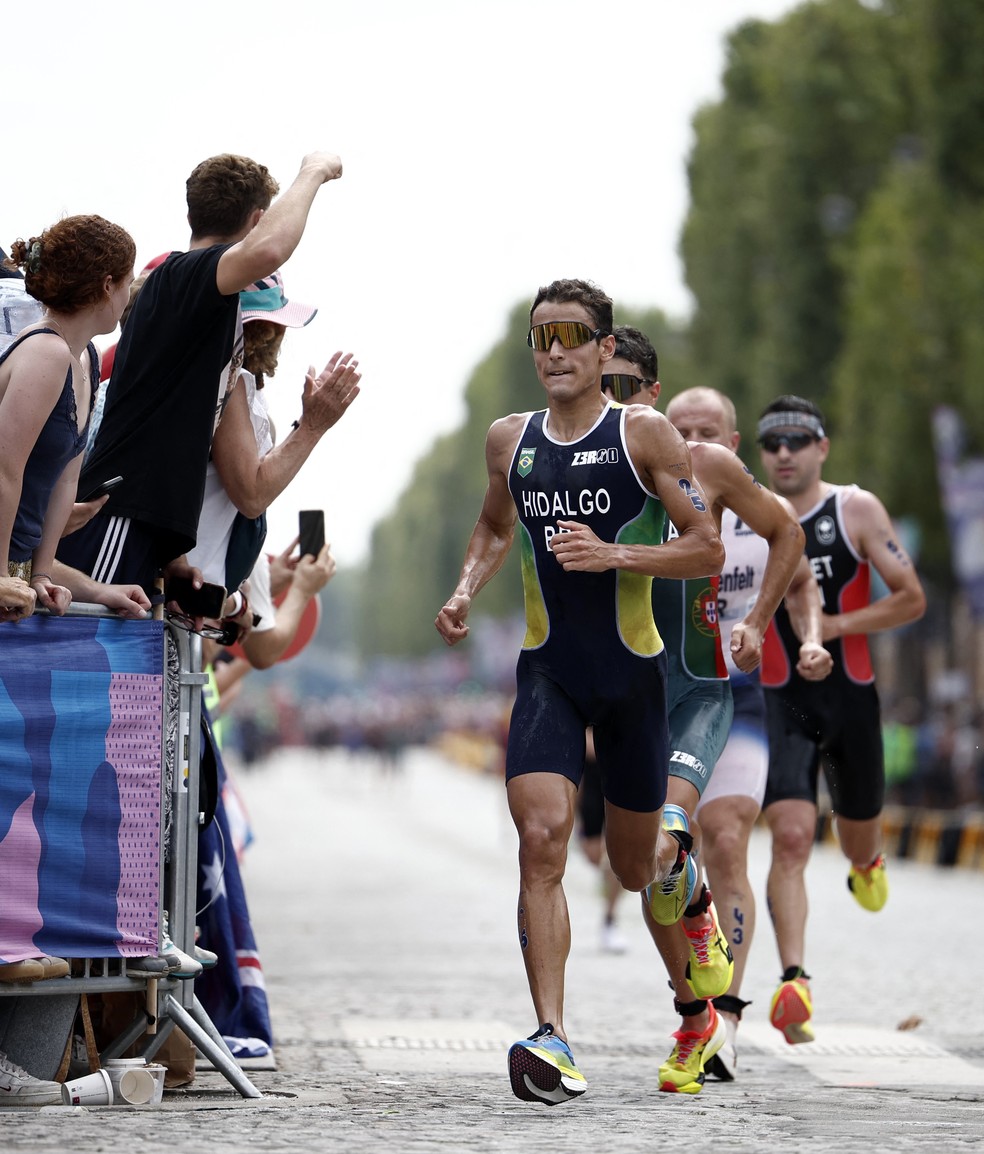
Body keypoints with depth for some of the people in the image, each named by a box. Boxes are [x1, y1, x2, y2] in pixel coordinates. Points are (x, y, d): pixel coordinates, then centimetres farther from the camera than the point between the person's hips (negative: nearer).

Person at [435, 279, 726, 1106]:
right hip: (547, 672, 2)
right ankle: (552, 1039, -22)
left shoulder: (646, 435, -6)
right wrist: (467, 589, 8)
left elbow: (708, 548, -8)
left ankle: (673, 851, 51)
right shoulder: (509, 440, 7)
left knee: (633, 867, 11)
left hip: (632, 672, -2)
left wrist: (615, 554, -21)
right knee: (541, 842, -19)